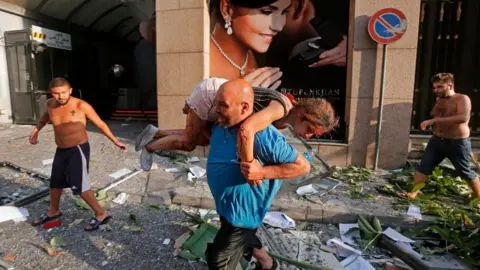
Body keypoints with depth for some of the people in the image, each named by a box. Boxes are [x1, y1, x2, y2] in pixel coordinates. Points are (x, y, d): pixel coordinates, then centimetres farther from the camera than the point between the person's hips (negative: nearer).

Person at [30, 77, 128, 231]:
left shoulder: (81, 105, -18)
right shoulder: (51, 104, 1)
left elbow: (100, 124, -12)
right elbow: (46, 116, 26)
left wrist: (116, 142, -16)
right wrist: (36, 131, 22)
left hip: (78, 150, -7)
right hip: (61, 150, 7)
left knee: (79, 186, -9)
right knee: (55, 183, 22)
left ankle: (101, 214, 5)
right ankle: (53, 212, 45)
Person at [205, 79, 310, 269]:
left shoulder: (264, 136, -31)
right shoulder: (220, 126, -6)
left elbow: (303, 166, -24)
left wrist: (262, 172, -32)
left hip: (242, 213, -8)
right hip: (226, 207, 8)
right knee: (246, 241, 32)